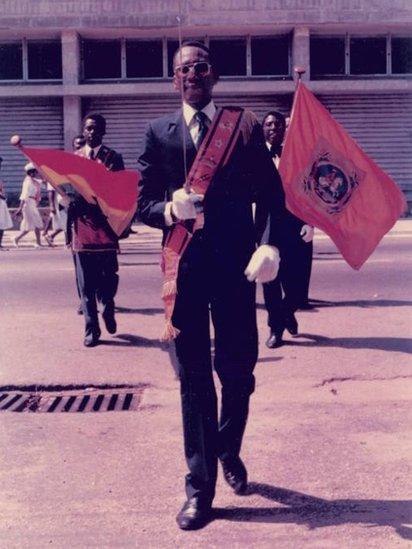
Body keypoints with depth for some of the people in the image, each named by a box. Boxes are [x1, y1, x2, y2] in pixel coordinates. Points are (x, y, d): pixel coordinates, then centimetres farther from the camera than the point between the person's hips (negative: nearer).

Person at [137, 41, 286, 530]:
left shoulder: (246, 128, 7)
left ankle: (229, 451, 38)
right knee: (194, 380, 4)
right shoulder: (158, 133, 8)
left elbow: (271, 193, 2)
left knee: (238, 372, 8)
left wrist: (268, 245, -14)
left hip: (236, 265, 0)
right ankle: (200, 486, 15)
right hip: (185, 268, 0)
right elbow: (144, 203, 6)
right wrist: (169, 209, -16)